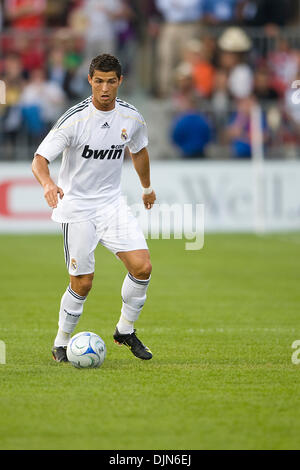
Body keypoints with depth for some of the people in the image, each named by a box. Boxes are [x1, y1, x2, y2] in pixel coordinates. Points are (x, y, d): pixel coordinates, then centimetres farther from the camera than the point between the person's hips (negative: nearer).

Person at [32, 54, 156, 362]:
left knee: (142, 267, -11)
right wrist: (48, 183, -43)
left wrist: (146, 187, 33)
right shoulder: (74, 119, -17)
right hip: (76, 207, -4)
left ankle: (125, 330, 10)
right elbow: (39, 160, -22)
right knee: (82, 283, -5)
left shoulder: (131, 117, -2)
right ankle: (61, 343, 17)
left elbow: (139, 150, 21)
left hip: (112, 203, 4)